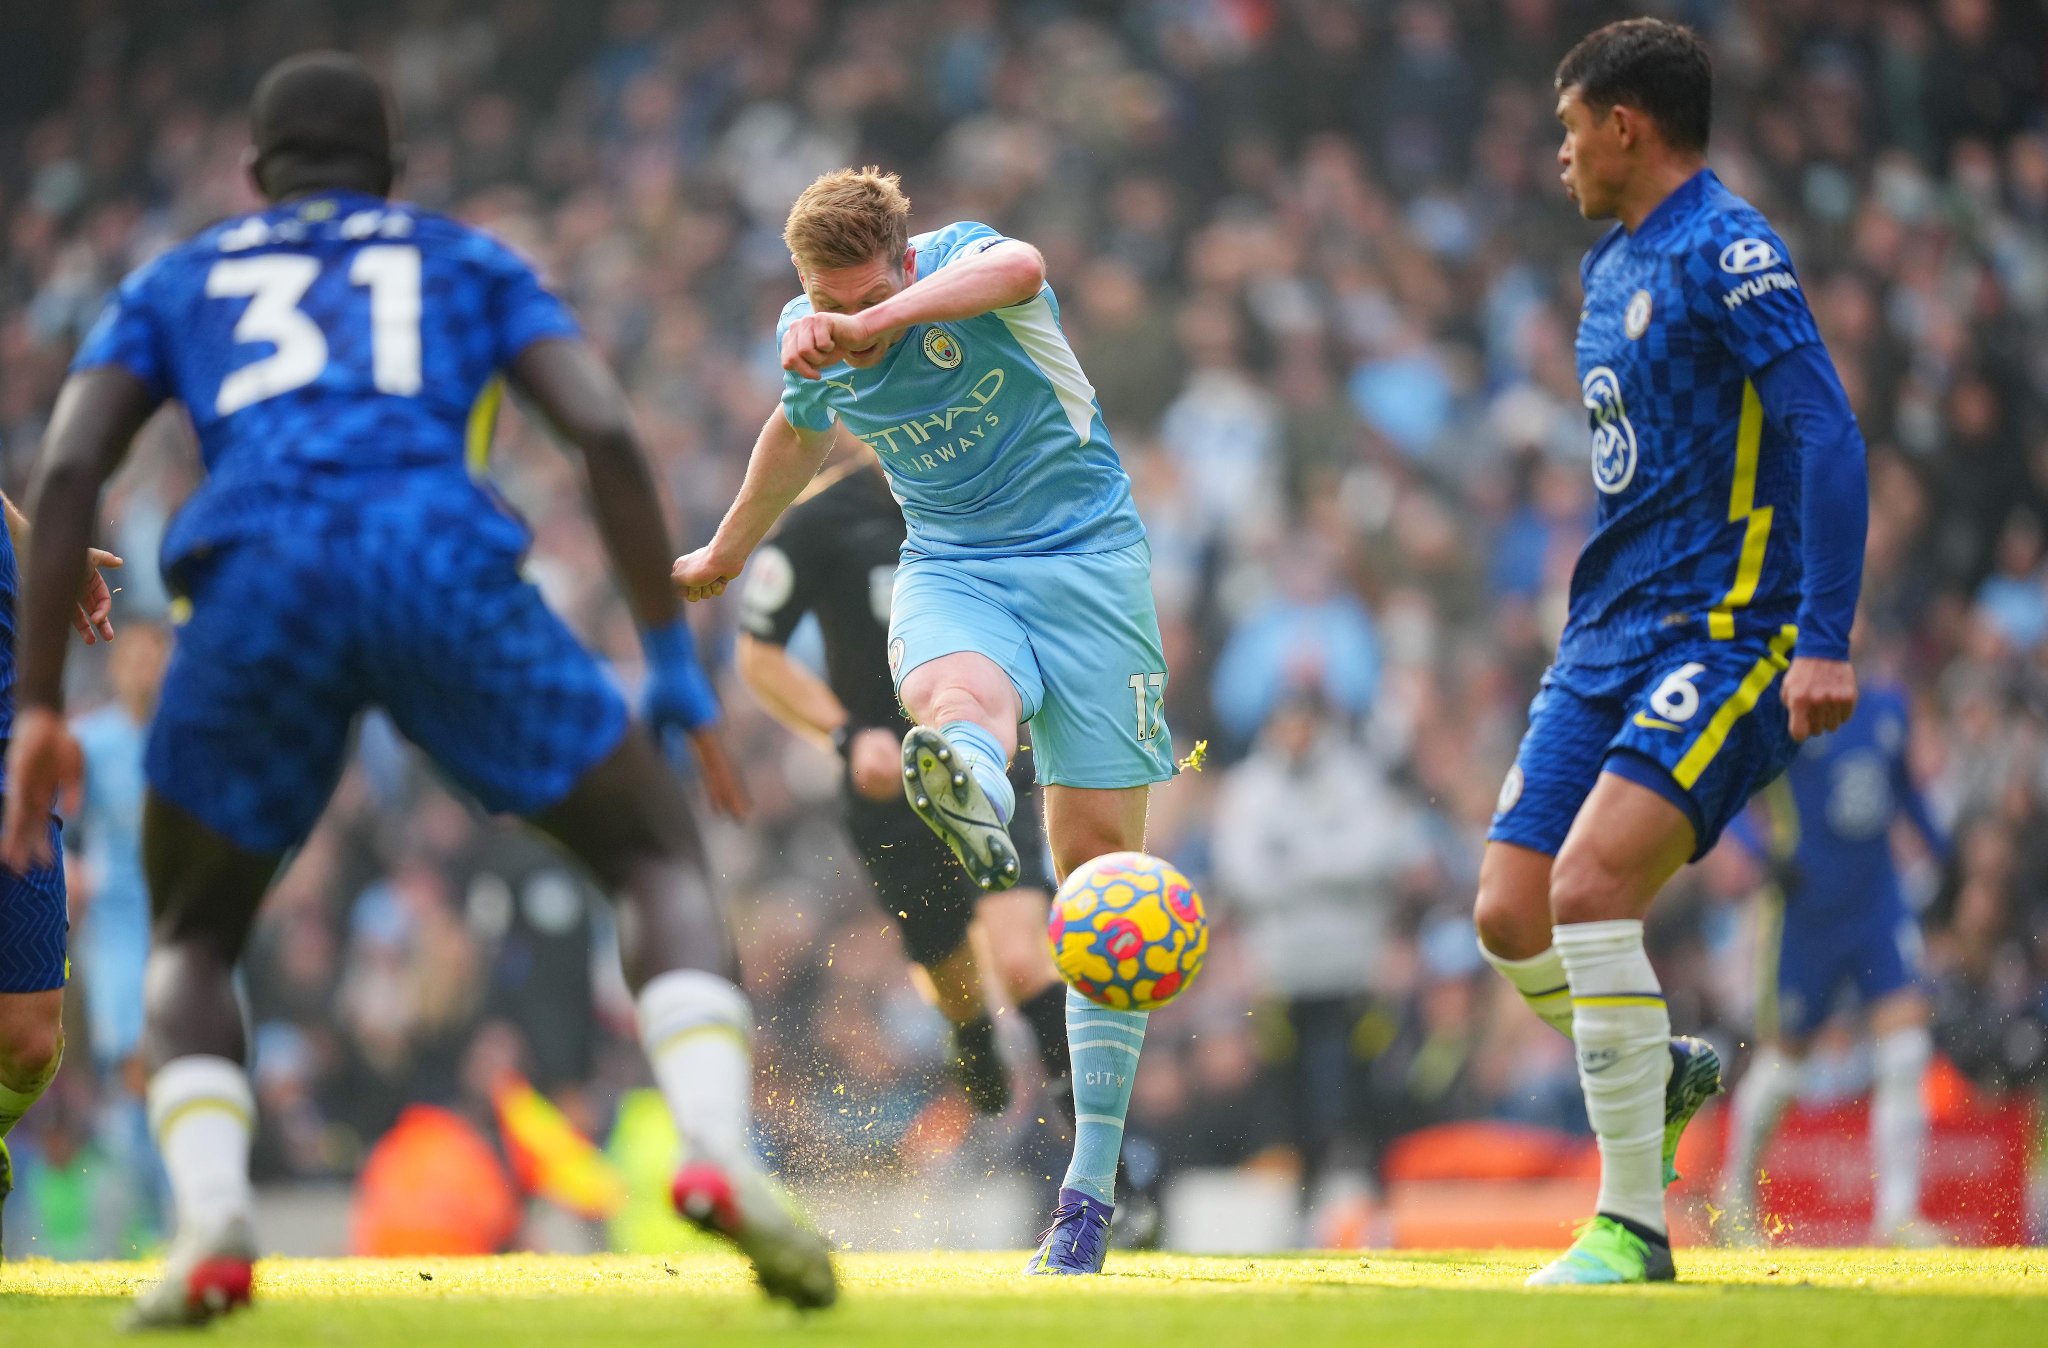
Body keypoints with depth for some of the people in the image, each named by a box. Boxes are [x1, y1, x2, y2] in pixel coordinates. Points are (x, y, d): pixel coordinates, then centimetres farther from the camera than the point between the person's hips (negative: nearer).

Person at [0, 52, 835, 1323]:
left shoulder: (175, 284, 32)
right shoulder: (472, 263, 31)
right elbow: (608, 430, 13)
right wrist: (674, 665, 15)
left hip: (260, 580, 1)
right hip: (443, 571, -1)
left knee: (193, 940, 22)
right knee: (665, 866, 15)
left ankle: (211, 1222, -7)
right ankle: (719, 1156, -13)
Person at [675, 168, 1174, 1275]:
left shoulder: (962, 259, -15)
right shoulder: (807, 340, 0)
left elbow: (1018, 271, -42)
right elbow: (800, 430, 24)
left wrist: (875, 325, -57)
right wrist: (728, 551, 40)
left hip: (1085, 552, -3)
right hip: (950, 568, 3)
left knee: (1098, 849, -7)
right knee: (957, 695, -36)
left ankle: (1091, 1185, -1)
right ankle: (969, 785, -77)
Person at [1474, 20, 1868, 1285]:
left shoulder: (1728, 253, -11)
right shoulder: (1613, 268, 17)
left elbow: (1830, 439, -19)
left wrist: (1825, 643, -25)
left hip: (1727, 639, -9)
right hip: (1608, 639, 9)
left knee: (1589, 885, -23)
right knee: (1512, 917, -1)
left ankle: (1633, 1228, -16)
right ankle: (1663, 1074, 29)